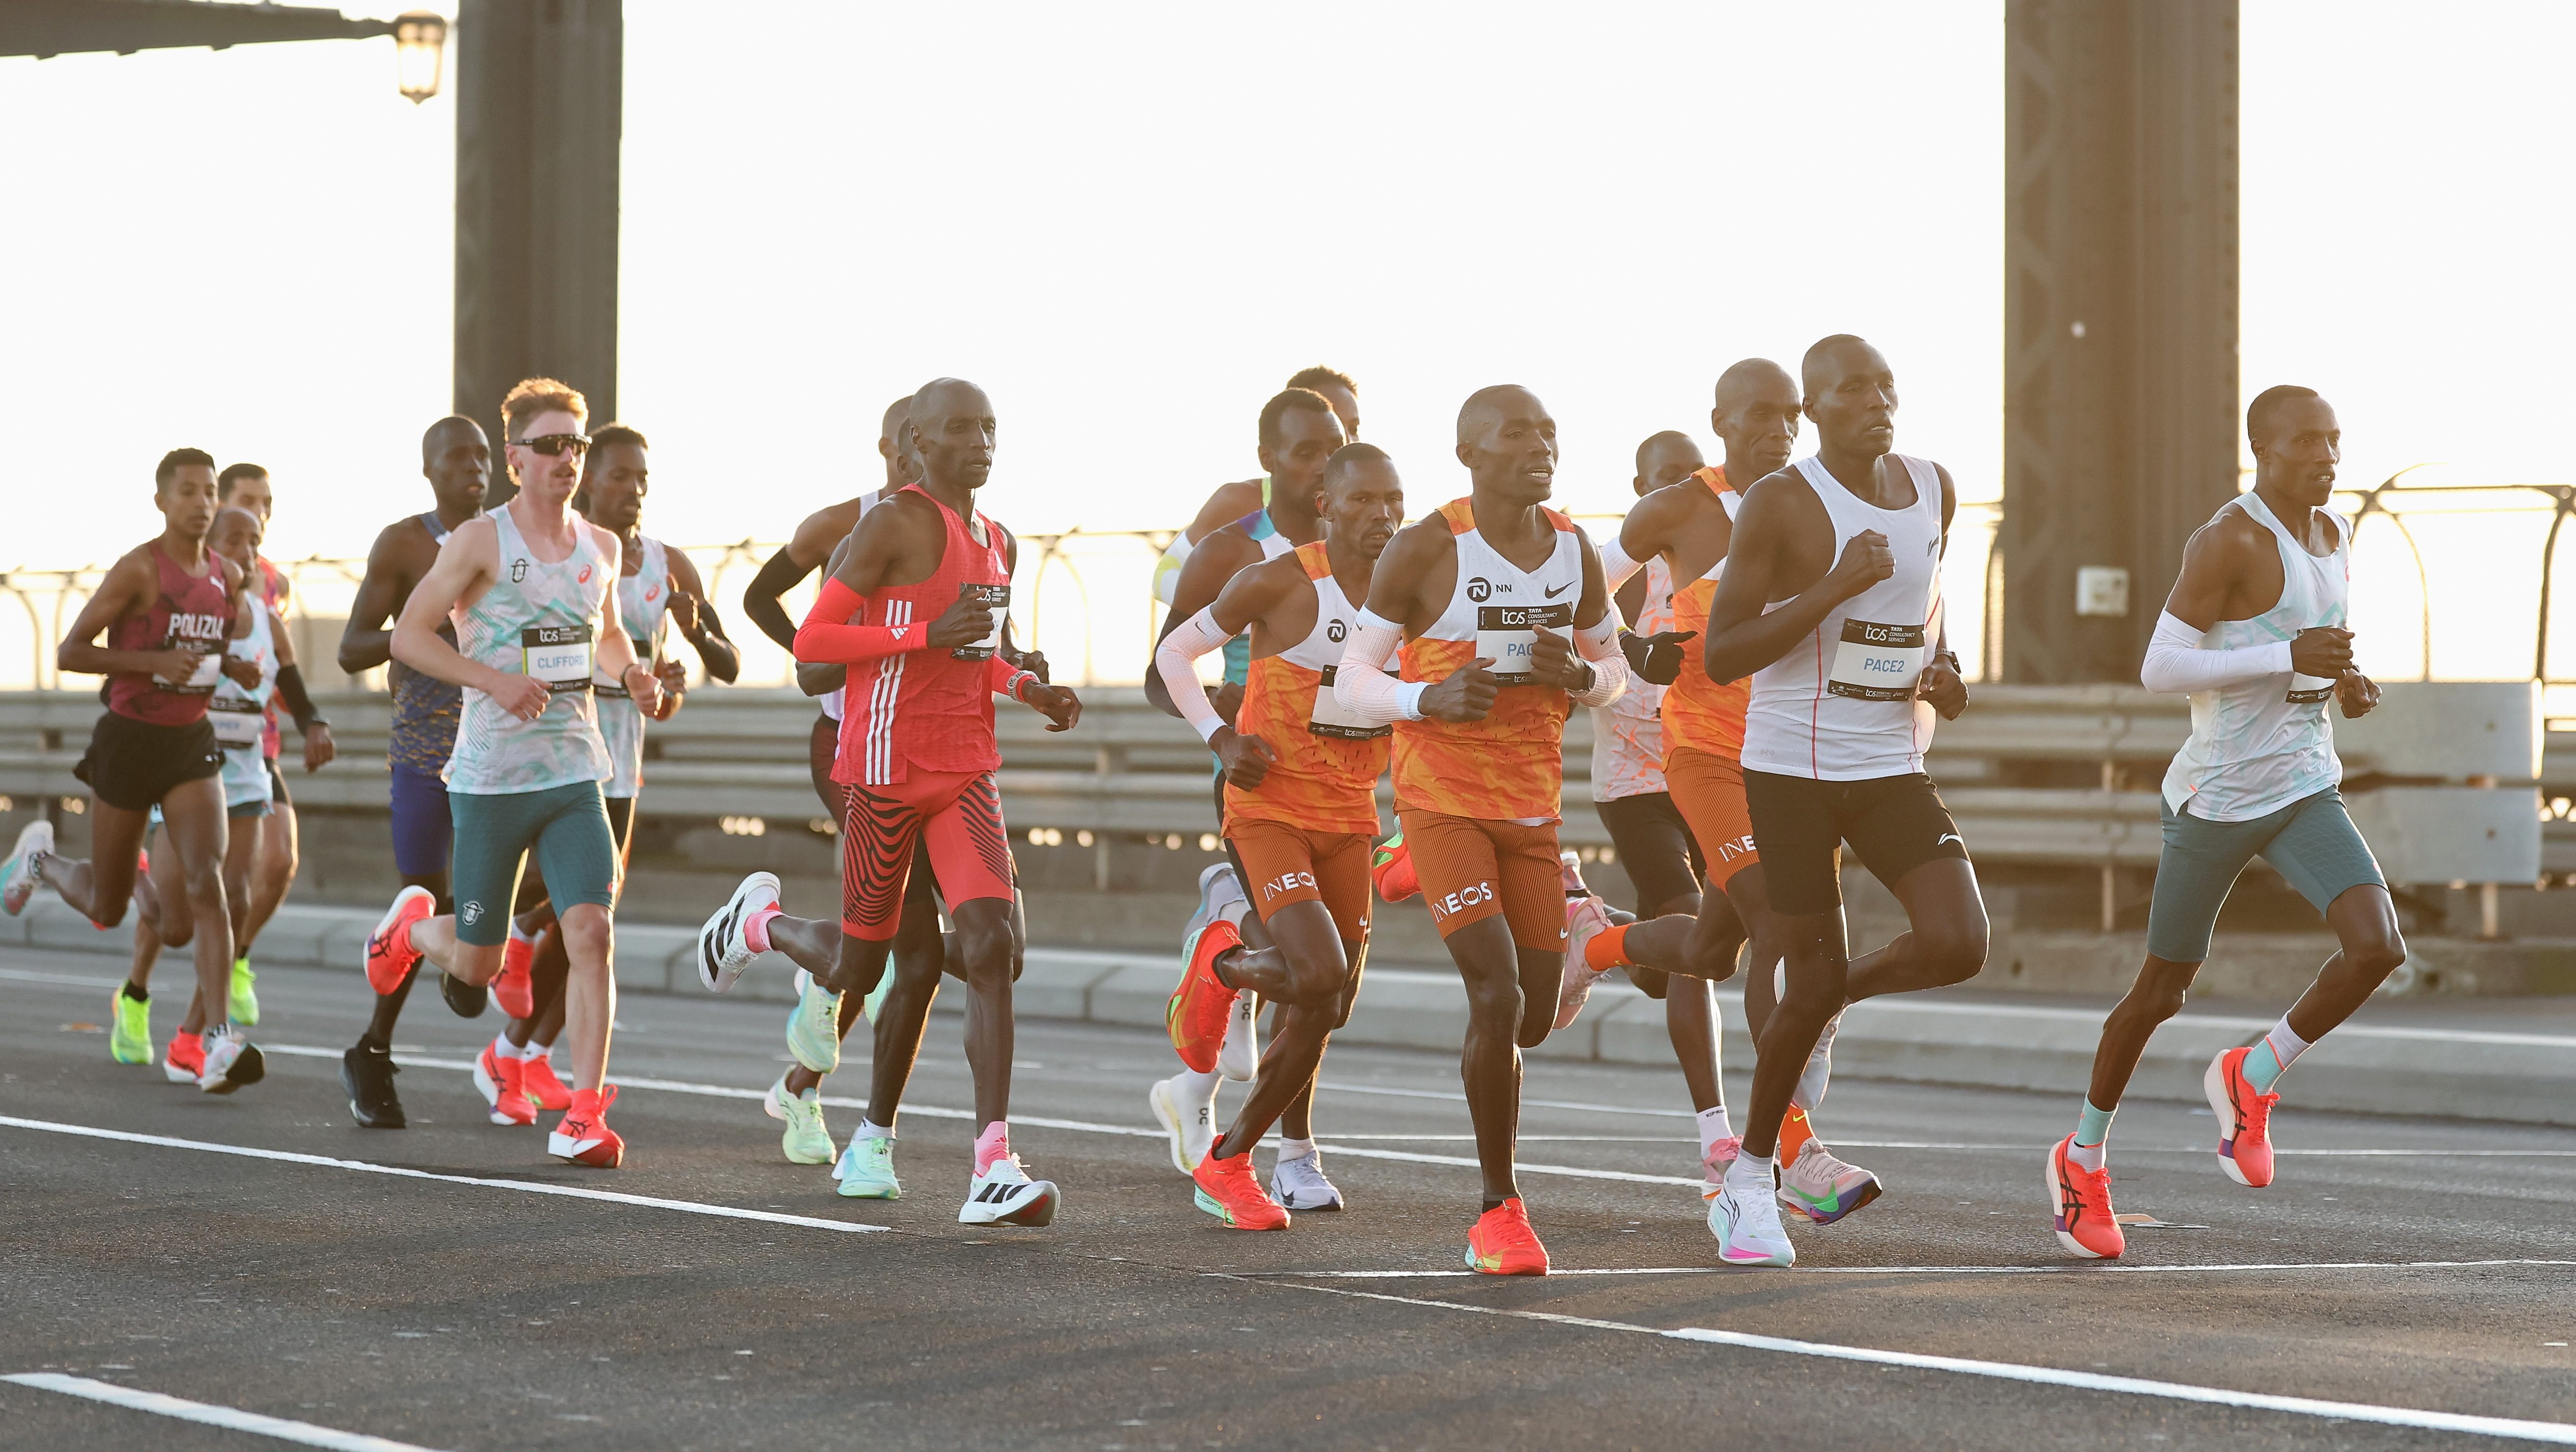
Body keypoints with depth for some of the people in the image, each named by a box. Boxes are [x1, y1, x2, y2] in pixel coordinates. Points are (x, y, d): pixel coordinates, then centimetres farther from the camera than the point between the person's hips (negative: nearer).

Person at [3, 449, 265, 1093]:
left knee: (207, 886, -16)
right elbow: (69, 652, -14)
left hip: (193, 744, 4)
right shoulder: (138, 569, -13)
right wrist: (156, 662, -25)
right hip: (129, 740, -4)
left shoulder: (229, 576, 5)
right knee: (106, 908, 10)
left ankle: (219, 1040, -24)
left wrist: (239, 666, -1)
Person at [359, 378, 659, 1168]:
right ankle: (412, 925, 43)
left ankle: (583, 1117, -12)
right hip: (489, 777, -3)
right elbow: (408, 635, -8)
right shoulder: (481, 541, -7)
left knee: (590, 932, -16)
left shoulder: (602, 548, 8)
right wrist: (495, 681, -20)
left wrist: (631, 672, 4)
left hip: (574, 776, 3)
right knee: (475, 964, 6)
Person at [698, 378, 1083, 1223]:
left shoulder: (998, 544, 14)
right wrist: (929, 635, -22)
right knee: (856, 969, 6)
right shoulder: (895, 524, -10)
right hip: (887, 764, -6)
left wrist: (1028, 689, 12)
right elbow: (810, 641, -14)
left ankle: (993, 1175, -19)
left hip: (966, 770, 6)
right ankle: (762, 919, 43)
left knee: (991, 945, -14)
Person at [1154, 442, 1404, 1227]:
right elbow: (1175, 653, 0)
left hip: (1351, 817, 6)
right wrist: (1221, 739, -12)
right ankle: (1221, 963, 7)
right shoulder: (1277, 583, -13)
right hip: (1270, 806, -6)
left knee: (1323, 1012, 7)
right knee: (1318, 975, -22)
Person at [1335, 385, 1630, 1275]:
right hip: (1441, 802, -5)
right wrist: (1429, 698, -27)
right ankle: (1501, 1208, -4)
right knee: (1498, 994, -18)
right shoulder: (1427, 551, -12)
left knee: (1532, 1018, 6)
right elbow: (1353, 680, -7)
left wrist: (1578, 676, -8)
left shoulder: (1573, 551, 3)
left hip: (1533, 807, 5)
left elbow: (1613, 672, 16)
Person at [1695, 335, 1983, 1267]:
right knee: (1813, 978, -2)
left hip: (1893, 768, 4)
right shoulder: (1780, 506, -12)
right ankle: (1754, 1180, 19)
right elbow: (1720, 657, -15)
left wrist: (1941, 672, 5)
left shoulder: (1933, 490, 6)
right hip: (1792, 768, -4)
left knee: (1958, 946, -15)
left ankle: (1840, 992, 19)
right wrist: (1835, 587, -23)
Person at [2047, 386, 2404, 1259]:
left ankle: (2252, 1079, 5)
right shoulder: (2228, 539, -17)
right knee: (2162, 991, 8)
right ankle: (2084, 1155, 32)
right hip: (2214, 796, -6)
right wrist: (2289, 658, -25)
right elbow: (2159, 670, -20)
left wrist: (2347, 685, 4)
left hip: (2305, 794, 6)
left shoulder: (2334, 533, 7)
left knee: (2377, 947, -18)